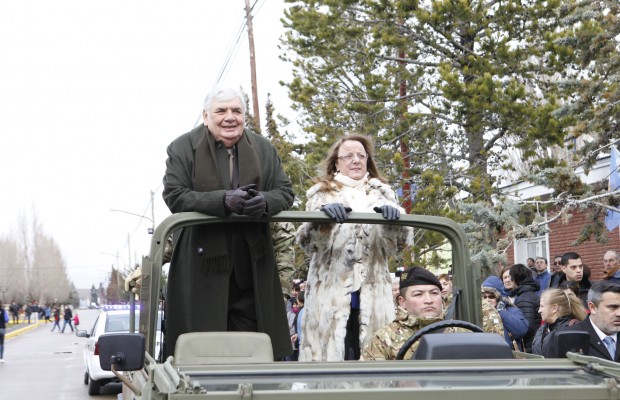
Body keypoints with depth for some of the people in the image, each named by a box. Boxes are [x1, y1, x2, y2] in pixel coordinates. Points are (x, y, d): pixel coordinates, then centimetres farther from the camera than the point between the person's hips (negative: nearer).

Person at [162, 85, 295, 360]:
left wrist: (265, 202, -15)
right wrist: (223, 201, -22)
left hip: (252, 265, 3)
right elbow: (174, 196, -9)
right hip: (201, 264, -3)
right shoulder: (183, 148, 1)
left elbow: (286, 192, 9)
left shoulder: (264, 149, 12)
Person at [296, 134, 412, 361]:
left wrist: (394, 219, -15)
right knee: (331, 351, -8)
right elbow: (306, 242, 1)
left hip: (372, 295, 2)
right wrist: (322, 216, -20)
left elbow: (399, 243, 8)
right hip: (331, 293, -2)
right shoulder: (322, 195, 14)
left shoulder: (382, 195, 18)